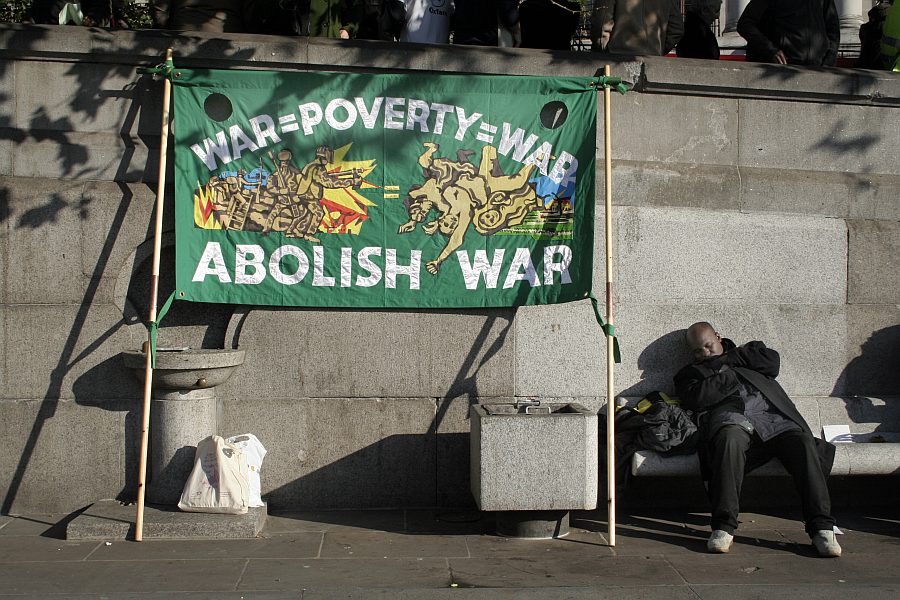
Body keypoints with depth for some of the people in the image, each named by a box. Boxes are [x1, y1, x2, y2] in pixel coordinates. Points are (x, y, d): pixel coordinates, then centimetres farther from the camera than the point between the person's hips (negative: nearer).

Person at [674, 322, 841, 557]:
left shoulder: (746, 352, 33)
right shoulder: (689, 374, 26)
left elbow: (773, 362, 12)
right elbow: (697, 399, 3)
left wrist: (728, 359, 14)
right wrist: (731, 375, 9)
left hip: (774, 416, 3)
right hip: (732, 418, -2)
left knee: (804, 444, -28)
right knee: (730, 440, -38)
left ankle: (821, 527, -30)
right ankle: (723, 527, -39)